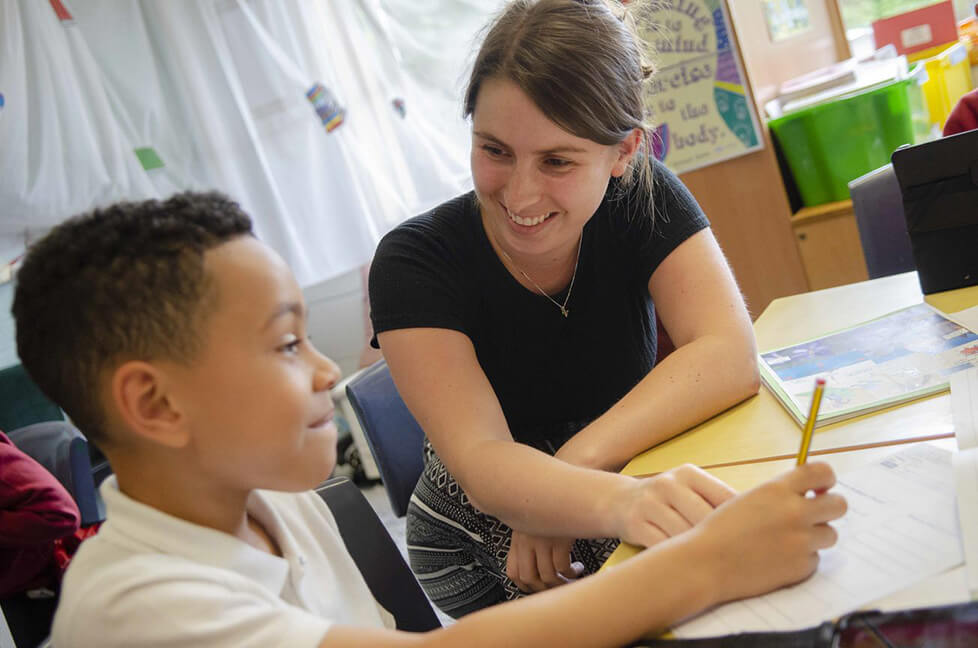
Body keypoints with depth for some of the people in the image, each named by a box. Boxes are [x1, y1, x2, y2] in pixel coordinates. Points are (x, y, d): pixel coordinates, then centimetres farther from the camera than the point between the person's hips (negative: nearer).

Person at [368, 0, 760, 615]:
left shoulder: (644, 200, -12)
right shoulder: (413, 263, -21)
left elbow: (729, 355, -23)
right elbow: (481, 462, -32)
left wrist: (574, 463, -35)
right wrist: (615, 500, -53)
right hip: (486, 561, -4)